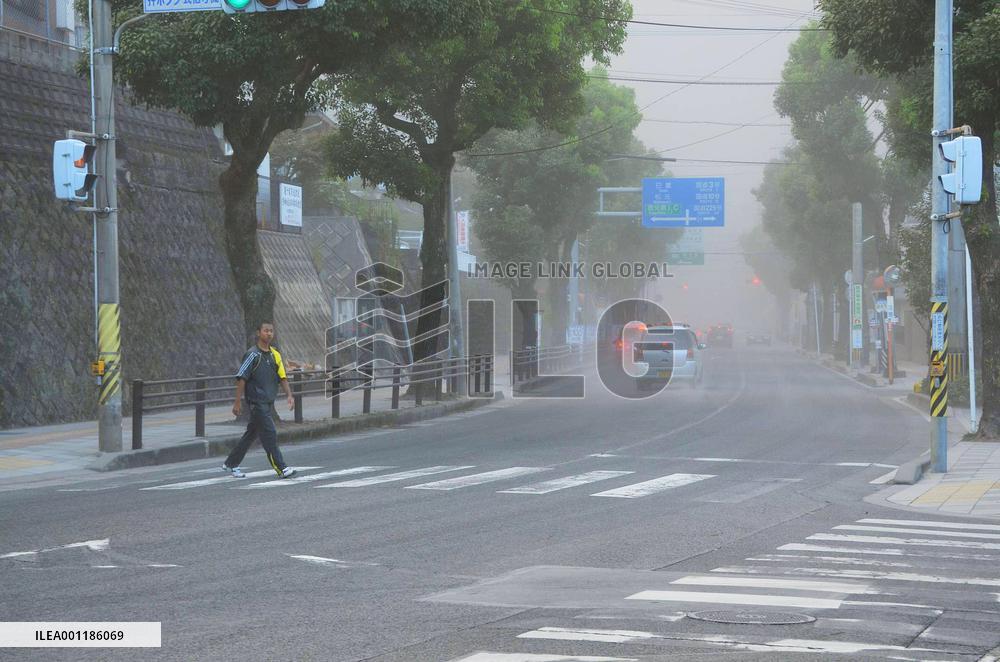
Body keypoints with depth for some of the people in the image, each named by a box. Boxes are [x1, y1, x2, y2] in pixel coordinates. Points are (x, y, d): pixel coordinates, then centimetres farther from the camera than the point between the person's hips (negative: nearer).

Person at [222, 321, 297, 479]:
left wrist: (289, 395, -3)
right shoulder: (253, 354, -10)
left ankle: (231, 464, 25)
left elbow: (282, 377, 12)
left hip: (268, 401, 8)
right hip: (256, 401, -8)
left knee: (251, 433, 14)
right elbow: (241, 378, -11)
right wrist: (238, 402, -14)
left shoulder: (275, 355, 11)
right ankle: (281, 468, -12)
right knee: (269, 434, -11)